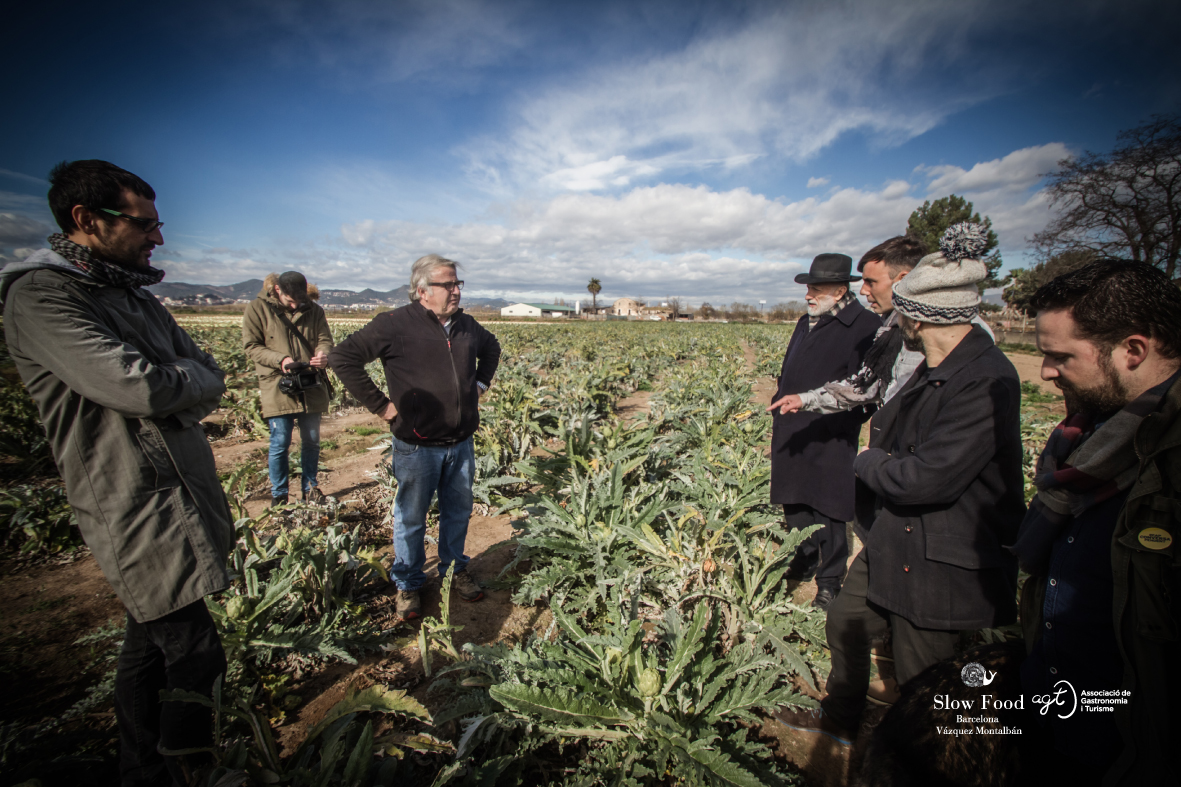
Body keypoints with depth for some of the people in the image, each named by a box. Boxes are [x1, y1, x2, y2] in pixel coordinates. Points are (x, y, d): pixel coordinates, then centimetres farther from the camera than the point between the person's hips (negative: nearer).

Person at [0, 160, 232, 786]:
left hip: (184, 496, 8)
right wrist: (185, 378, -5)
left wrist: (170, 389, -11)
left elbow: (210, 382, 9)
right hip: (139, 514, -8)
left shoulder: (132, 294, 13)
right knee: (195, 658, 0)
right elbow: (144, 388, -24)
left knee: (148, 645, 19)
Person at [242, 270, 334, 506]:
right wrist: (280, 359, -21)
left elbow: (325, 339, 4)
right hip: (278, 387, -3)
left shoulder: (314, 310, 4)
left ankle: (310, 488, 27)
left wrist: (323, 354, -20)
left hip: (311, 385, 3)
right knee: (280, 443, 1)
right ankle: (278, 495, 17)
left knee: (311, 441, 11)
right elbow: (251, 346, -5)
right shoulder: (258, 308, -4)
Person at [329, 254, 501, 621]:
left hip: (461, 443, 5)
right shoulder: (396, 325, -13)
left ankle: (455, 570, 39)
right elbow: (342, 357, -14)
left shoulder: (466, 325, 6)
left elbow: (492, 347, 28)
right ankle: (408, 585, 31)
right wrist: (380, 404, -15)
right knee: (411, 518, 11)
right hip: (417, 446, -5)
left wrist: (481, 383, 14)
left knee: (458, 511, 18)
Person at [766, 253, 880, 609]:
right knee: (795, 505, 17)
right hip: (792, 436, 8)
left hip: (829, 441, -7)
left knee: (827, 512, 4)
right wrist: (777, 420, 17)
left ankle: (830, 582, 21)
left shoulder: (865, 326, -11)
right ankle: (803, 563, 36)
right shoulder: (806, 323, 15)